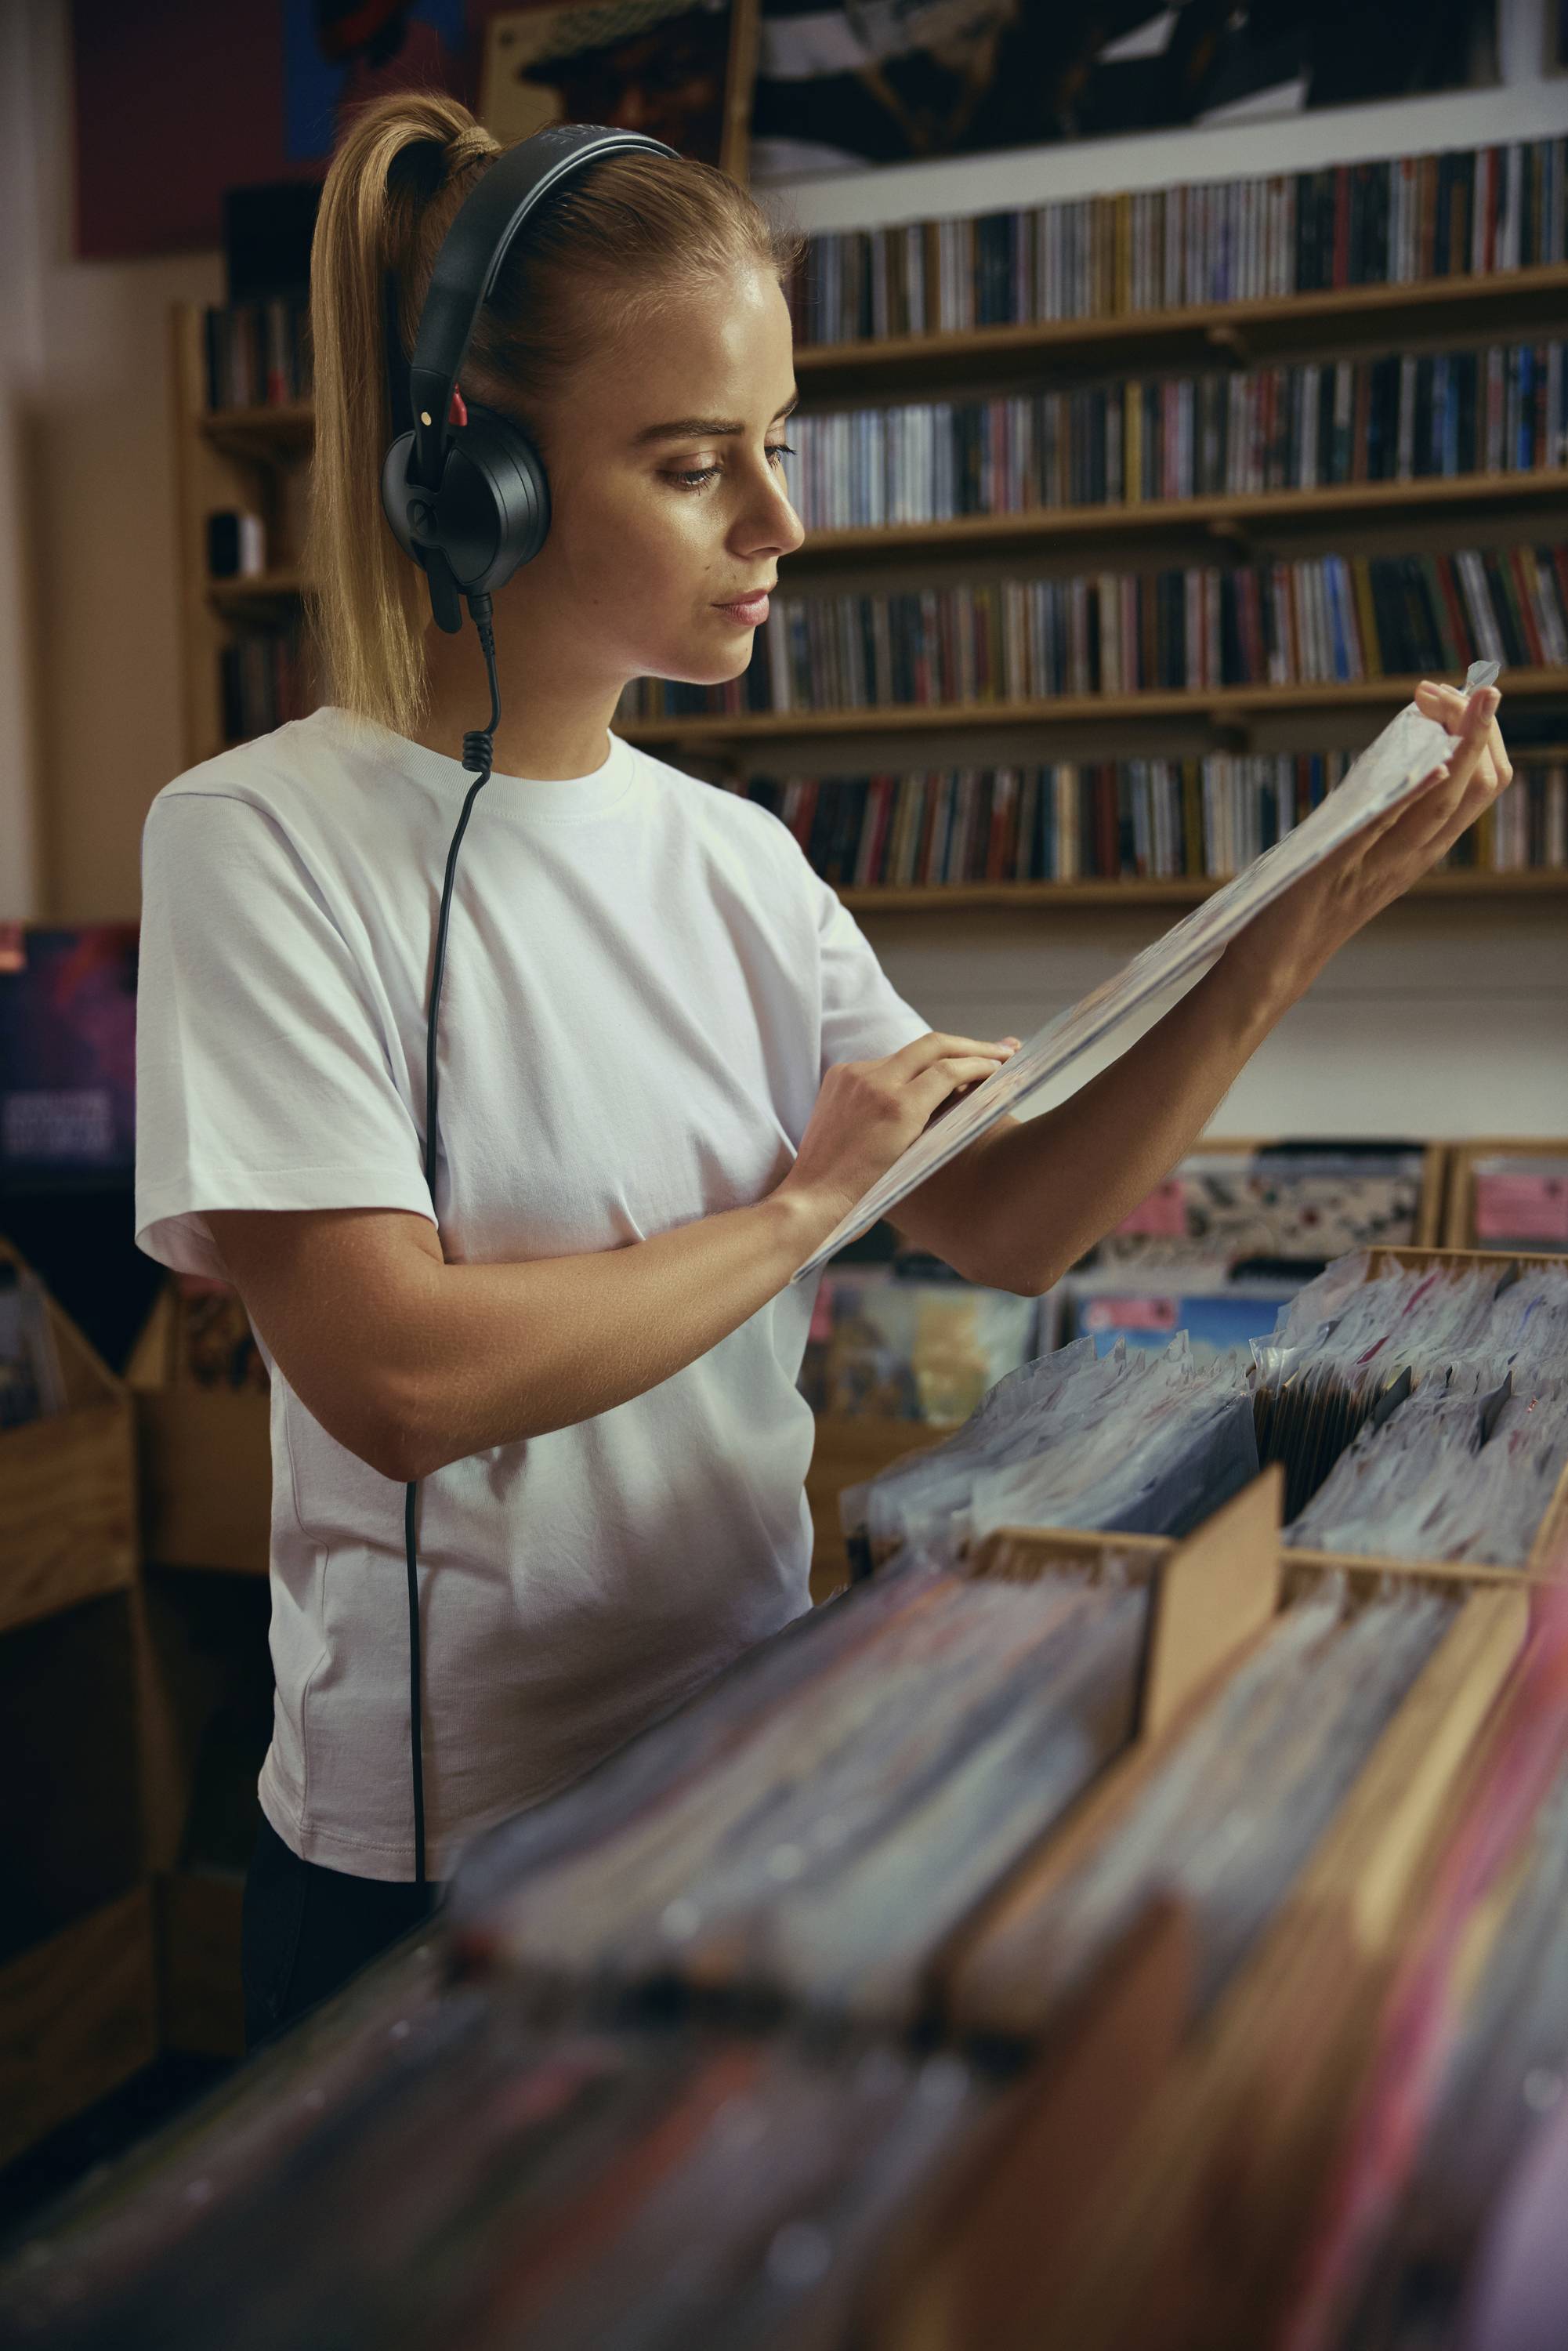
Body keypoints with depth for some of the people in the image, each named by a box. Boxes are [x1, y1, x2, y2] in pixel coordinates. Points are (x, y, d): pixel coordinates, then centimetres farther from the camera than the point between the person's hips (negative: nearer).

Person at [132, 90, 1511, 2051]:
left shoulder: (734, 860, 2)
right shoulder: (261, 841, -16)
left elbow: (1008, 1228, 1)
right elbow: (399, 1378, -25)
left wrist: (1294, 934, -9)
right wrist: (804, 1201, -15)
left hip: (744, 1776, 6)